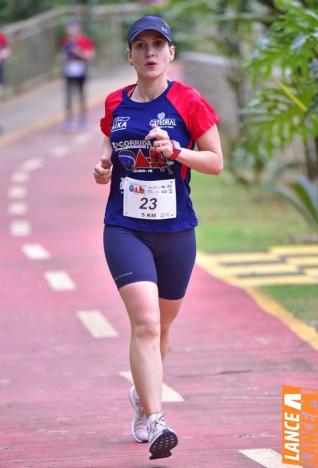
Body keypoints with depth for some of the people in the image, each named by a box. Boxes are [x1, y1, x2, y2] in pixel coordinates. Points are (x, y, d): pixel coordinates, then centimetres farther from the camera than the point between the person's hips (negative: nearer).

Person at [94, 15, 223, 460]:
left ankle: (142, 394, 44)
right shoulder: (115, 103, 5)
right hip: (125, 229, 0)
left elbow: (216, 162, -3)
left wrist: (175, 150, -19)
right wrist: (103, 167, 0)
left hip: (175, 231, 0)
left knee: (160, 327, 16)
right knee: (145, 322, -18)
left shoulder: (189, 101, -4)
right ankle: (154, 422, -22)